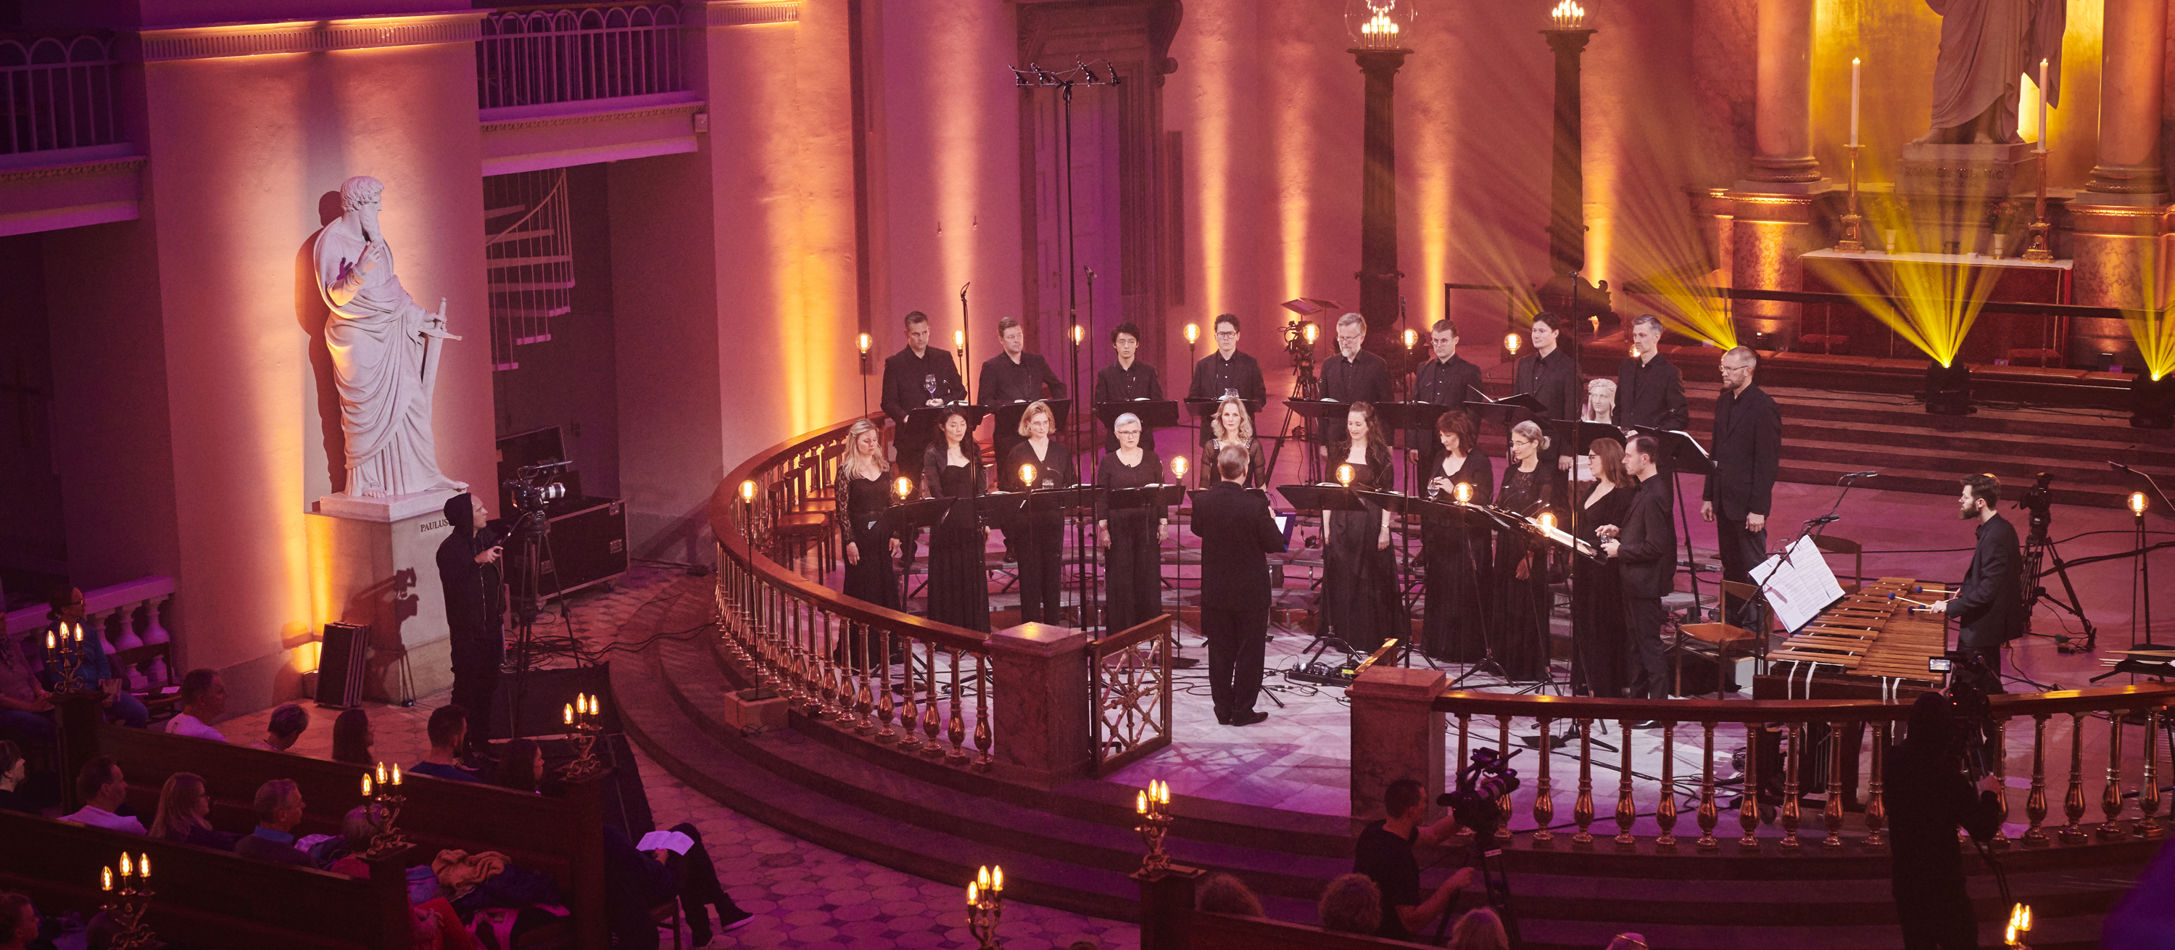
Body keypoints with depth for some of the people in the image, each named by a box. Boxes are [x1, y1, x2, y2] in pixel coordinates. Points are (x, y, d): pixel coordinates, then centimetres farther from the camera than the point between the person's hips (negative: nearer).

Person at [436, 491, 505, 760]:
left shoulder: (488, 536, 4)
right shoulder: (449, 549, -17)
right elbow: (450, 580, -32)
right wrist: (477, 561, -36)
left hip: (491, 625, 7)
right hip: (466, 631, -7)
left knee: (487, 687, 14)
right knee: (466, 688, -3)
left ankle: (482, 739, 26)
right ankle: (462, 746, 6)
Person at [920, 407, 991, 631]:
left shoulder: (972, 452, 11)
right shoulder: (933, 455, -3)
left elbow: (981, 489, 10)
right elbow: (935, 491, -10)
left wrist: (985, 520, 4)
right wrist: (947, 511, -22)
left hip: (972, 522, 4)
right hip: (947, 524, -4)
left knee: (974, 577, 6)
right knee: (948, 579, 0)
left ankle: (975, 630, 14)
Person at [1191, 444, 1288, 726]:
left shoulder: (1202, 501, -9)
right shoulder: (1254, 505, -22)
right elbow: (1276, 544, -13)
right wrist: (1270, 519, 4)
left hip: (1215, 591, 4)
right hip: (1250, 592, -3)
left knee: (1220, 652, 14)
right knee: (1249, 653, 9)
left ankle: (1223, 709, 21)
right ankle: (1242, 711, 14)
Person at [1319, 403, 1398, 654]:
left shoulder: (1380, 453, -3)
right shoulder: (1339, 452, 7)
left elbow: (1387, 494, -4)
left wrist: (1385, 528, -10)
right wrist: (1326, 526, 5)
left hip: (1370, 521, -3)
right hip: (1341, 522, 3)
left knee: (1369, 578, 1)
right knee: (1340, 578, 6)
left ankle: (1370, 635, 9)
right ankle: (1342, 631, 17)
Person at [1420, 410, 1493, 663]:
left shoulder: (1479, 462, -8)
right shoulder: (1438, 457, 12)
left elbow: (1483, 502, -12)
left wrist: (1454, 491, -21)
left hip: (1466, 538, -6)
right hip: (1438, 535, 6)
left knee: (1464, 593, -4)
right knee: (1438, 590, 10)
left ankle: (1465, 649, 4)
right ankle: (1437, 644, 20)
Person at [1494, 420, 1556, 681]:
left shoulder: (1545, 476, -11)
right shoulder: (1510, 471, 11)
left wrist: (1530, 554, -20)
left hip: (1529, 547, -7)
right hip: (1506, 544, 7)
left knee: (1528, 608, -2)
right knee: (1504, 605, 11)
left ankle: (1530, 666, 7)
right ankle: (1506, 661, 21)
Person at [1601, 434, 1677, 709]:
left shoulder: (1654, 496, -22)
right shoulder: (1643, 490, 11)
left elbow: (1655, 546, -26)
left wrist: (1620, 550, -16)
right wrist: (1619, 532, 7)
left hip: (1646, 582, -11)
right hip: (1635, 581, 11)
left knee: (1649, 643, -5)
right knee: (1637, 641, 18)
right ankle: (1638, 699, 29)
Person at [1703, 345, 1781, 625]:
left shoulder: (1764, 407, -14)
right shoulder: (1723, 401, 11)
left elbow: (1768, 462, -16)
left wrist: (1758, 509, -18)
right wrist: (1708, 496, 14)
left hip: (1747, 503, -8)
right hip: (1724, 501, 8)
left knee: (1754, 566, 1)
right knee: (1731, 566, 14)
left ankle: (1757, 626, 8)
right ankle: (1732, 619, 23)